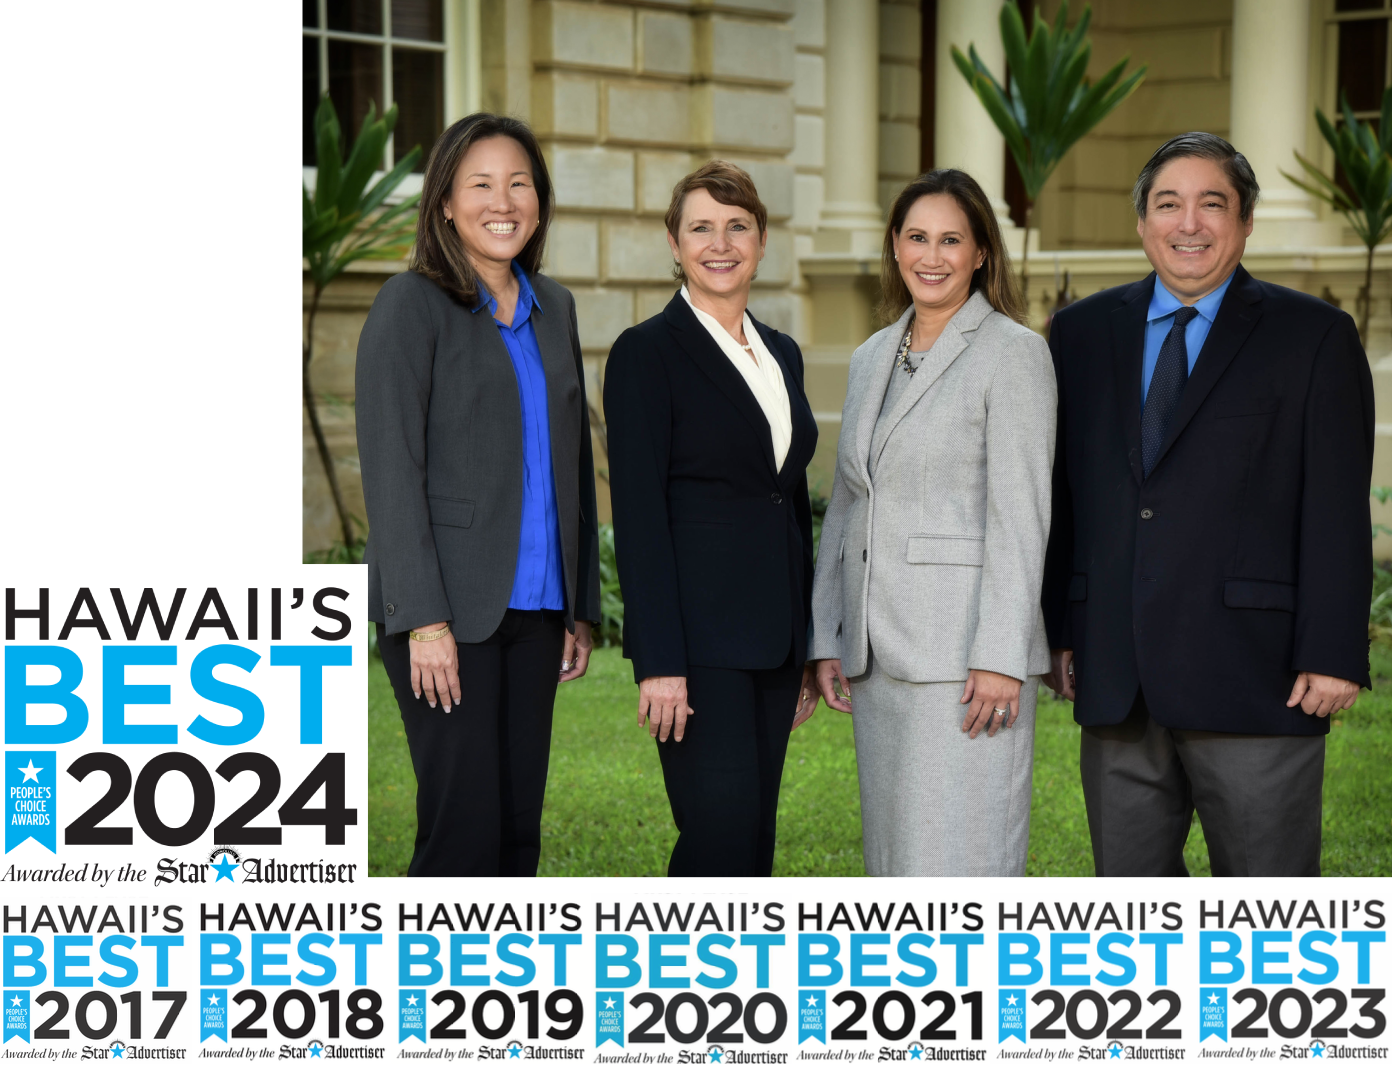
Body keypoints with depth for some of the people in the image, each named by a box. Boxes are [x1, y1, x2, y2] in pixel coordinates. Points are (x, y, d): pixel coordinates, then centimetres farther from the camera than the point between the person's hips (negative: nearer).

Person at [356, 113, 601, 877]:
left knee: (519, 832, 8)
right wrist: (425, 618, -17)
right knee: (466, 829, -8)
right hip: (449, 606, -6)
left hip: (533, 606, 6)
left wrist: (582, 606, 14)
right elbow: (390, 468, -12)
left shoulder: (551, 307, 13)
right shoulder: (411, 305, -6)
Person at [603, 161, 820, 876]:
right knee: (719, 833, -12)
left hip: (773, 635, 7)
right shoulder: (647, 353, -6)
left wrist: (806, 648, 17)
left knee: (754, 838, 9)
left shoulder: (781, 353, 15)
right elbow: (637, 515, -12)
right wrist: (659, 662, -18)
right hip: (699, 635, -7)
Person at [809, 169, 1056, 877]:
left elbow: (1020, 513, -11)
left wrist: (1000, 657, -18)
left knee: (959, 856, -9)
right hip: (879, 651, 7)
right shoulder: (871, 359, 16)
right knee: (895, 860, 9)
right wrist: (827, 638, 11)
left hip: (964, 648, -7)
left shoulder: (1013, 352, -5)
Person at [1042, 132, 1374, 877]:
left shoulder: (1313, 337, 1)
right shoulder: (1081, 333, 12)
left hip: (1253, 677, -4)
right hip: (1115, 680, 4)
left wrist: (1333, 655, -11)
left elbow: (1337, 512, -4)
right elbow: (1058, 493, 13)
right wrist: (1055, 630, 7)